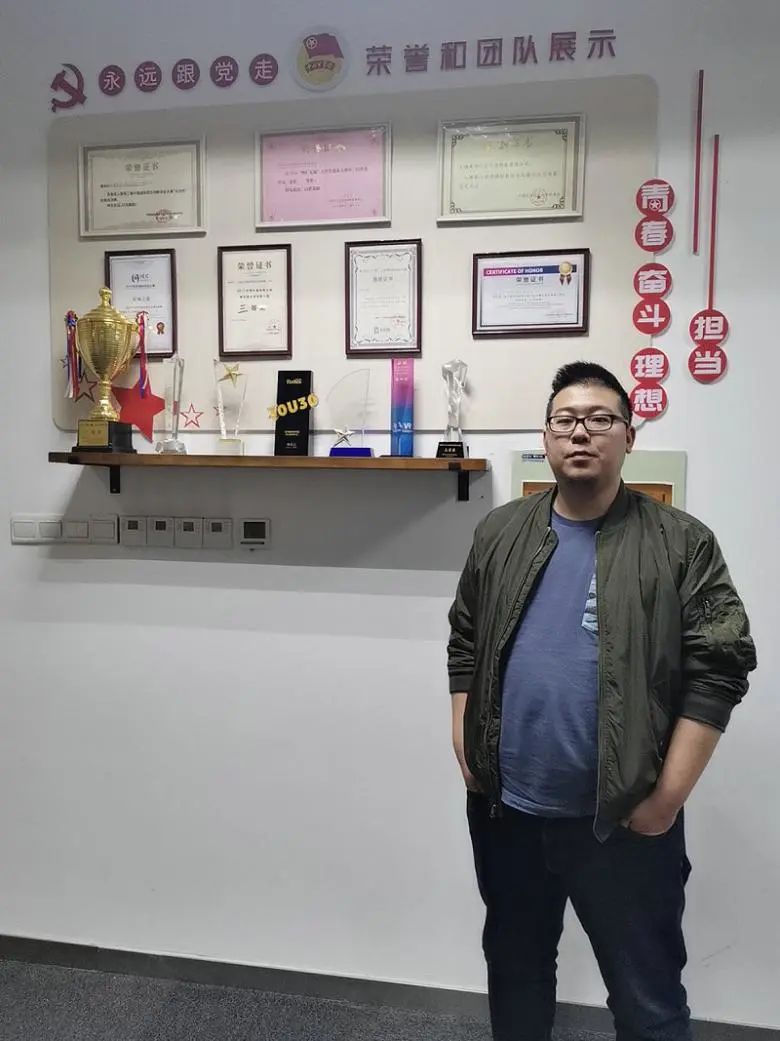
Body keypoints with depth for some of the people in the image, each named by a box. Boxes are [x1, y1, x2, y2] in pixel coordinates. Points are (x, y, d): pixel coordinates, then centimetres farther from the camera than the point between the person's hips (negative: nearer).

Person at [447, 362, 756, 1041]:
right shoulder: (500, 534, 3)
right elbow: (466, 644, 9)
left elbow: (719, 669, -9)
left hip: (624, 821, -2)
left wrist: (667, 797, -12)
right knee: (515, 966, 23)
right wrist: (466, 749, 4)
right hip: (506, 809, 3)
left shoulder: (681, 543, -7)